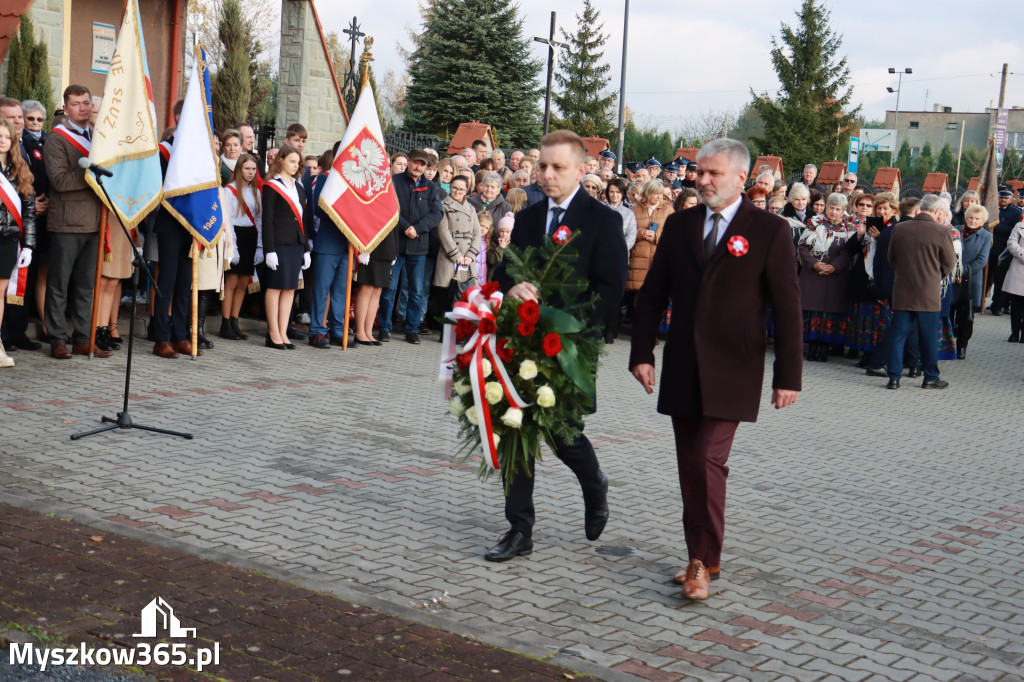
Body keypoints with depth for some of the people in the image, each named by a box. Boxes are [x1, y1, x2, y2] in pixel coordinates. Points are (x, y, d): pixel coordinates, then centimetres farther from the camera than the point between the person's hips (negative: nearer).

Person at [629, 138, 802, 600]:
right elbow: (652, 294, 12)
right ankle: (702, 557, 21)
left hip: (731, 371, -5)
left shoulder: (769, 231, -4)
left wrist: (788, 376, -7)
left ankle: (703, 562, -1)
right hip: (682, 368, 5)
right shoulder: (679, 225, 9)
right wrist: (641, 353, 3)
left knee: (709, 462, -13)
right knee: (689, 465, 9)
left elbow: (787, 308, -4)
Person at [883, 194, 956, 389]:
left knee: (898, 334, 6)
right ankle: (931, 378, 17)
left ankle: (894, 378, 6)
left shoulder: (899, 229, 0)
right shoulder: (941, 231, -10)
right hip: (928, 293, -3)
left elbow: (891, 258, 10)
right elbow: (950, 262, -2)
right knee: (929, 336, 8)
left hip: (901, 291, 3)